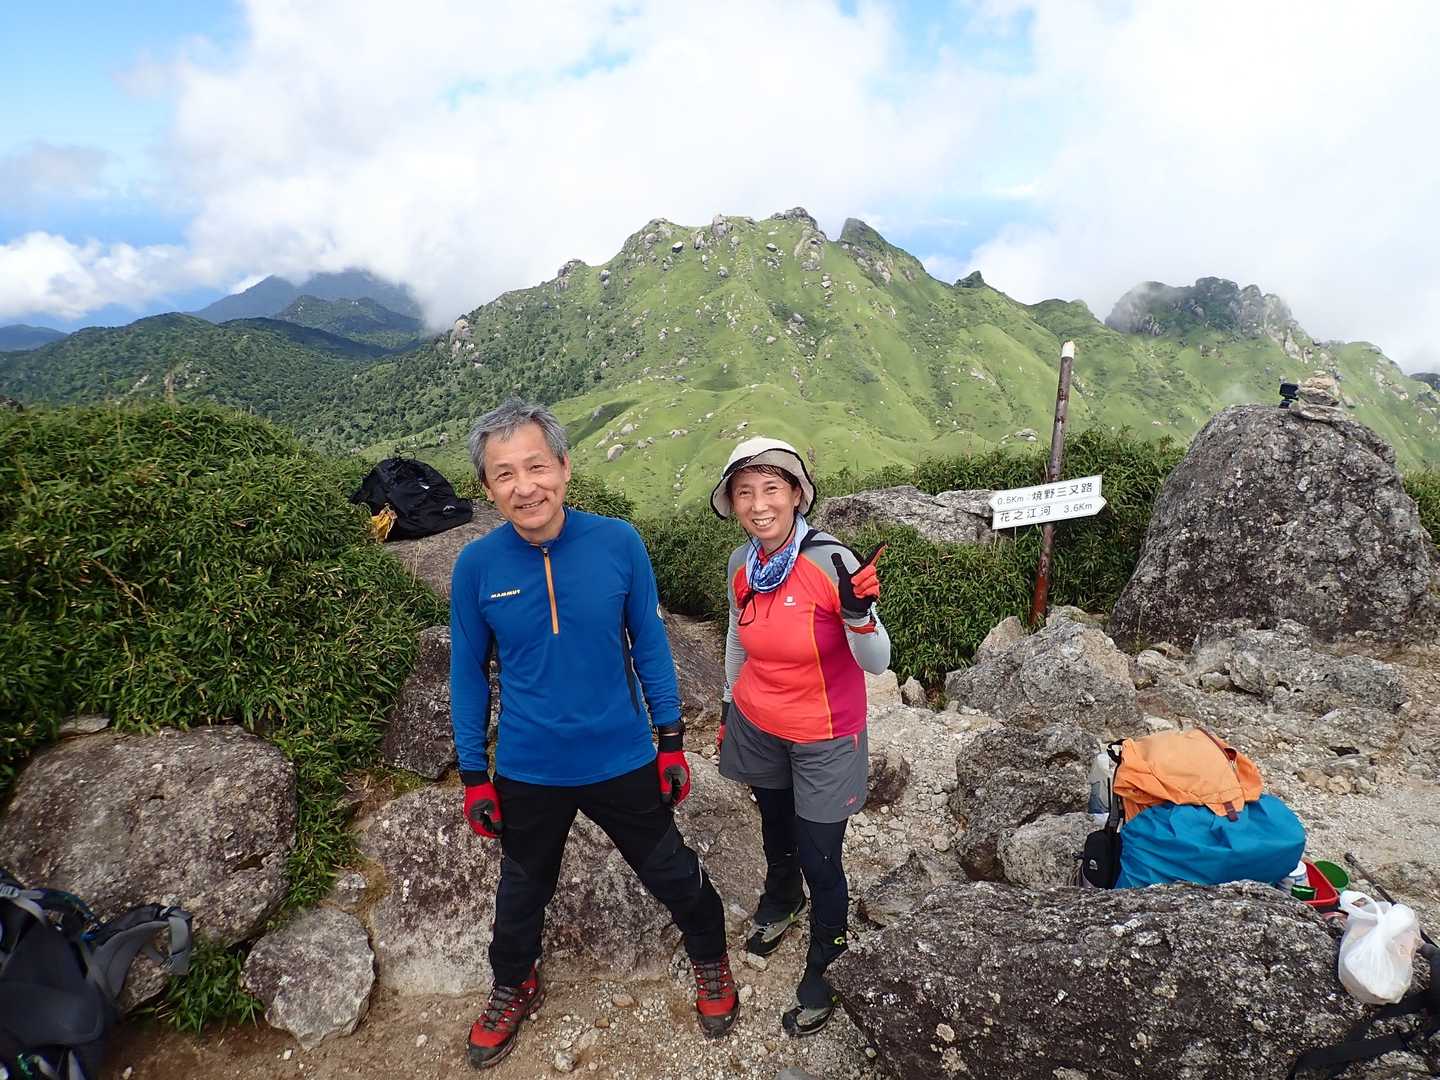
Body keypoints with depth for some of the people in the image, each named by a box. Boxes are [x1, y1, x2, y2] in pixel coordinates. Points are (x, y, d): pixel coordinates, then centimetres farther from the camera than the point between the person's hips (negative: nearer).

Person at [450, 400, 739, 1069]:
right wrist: (473, 776, 0)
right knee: (523, 891, 25)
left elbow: (649, 645, -5)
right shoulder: (476, 566, -14)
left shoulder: (618, 543, -16)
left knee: (673, 874, 19)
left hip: (624, 761, -1)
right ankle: (513, 988, 55)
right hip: (527, 773, 1)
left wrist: (671, 741, -3)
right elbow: (468, 673, -3)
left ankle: (711, 962, 50)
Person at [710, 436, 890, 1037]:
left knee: (821, 862, 5)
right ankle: (780, 903, 59)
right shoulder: (741, 564, -9)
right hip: (758, 729, 5)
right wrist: (729, 705, 18)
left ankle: (822, 972, 34)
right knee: (776, 832, 26)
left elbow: (877, 663, -21)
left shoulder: (832, 561, -25)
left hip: (823, 741, -4)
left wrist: (857, 613, -41)